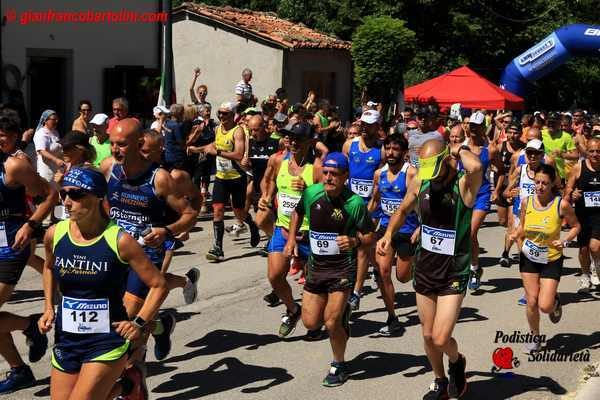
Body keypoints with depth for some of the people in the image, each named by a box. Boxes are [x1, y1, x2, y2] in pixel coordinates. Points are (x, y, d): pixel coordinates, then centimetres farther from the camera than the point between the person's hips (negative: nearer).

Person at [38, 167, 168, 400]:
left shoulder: (119, 240, -15)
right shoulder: (55, 234, -3)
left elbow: (159, 286, -7)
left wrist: (139, 323, -15)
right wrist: (49, 308, 12)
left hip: (107, 343, -5)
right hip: (65, 342, 5)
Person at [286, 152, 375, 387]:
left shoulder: (355, 203, -16)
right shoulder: (311, 193, -5)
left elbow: (370, 237, -8)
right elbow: (298, 212, 17)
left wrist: (354, 241, -28)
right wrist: (292, 238, 7)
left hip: (343, 268, -5)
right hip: (316, 266, 5)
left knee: (331, 322, -9)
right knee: (310, 323, 7)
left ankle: (339, 366, 17)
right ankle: (341, 310, 39)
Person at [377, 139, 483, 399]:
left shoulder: (464, 185, -19)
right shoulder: (420, 183, -3)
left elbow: (476, 167, -44)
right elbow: (403, 211, 17)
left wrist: (460, 150, -24)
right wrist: (388, 234, 1)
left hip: (454, 273, -5)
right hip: (425, 270, 5)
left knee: (440, 339, -11)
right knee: (428, 335, 14)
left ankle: (456, 361, 25)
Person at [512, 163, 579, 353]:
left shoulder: (561, 204, -17)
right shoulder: (526, 202, -8)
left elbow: (576, 226, -2)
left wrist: (564, 241, -18)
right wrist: (517, 235, -12)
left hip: (552, 260, -2)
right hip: (528, 258, 3)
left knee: (545, 306, -8)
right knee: (531, 302, 3)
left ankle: (555, 301, 30)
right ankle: (534, 337, 27)